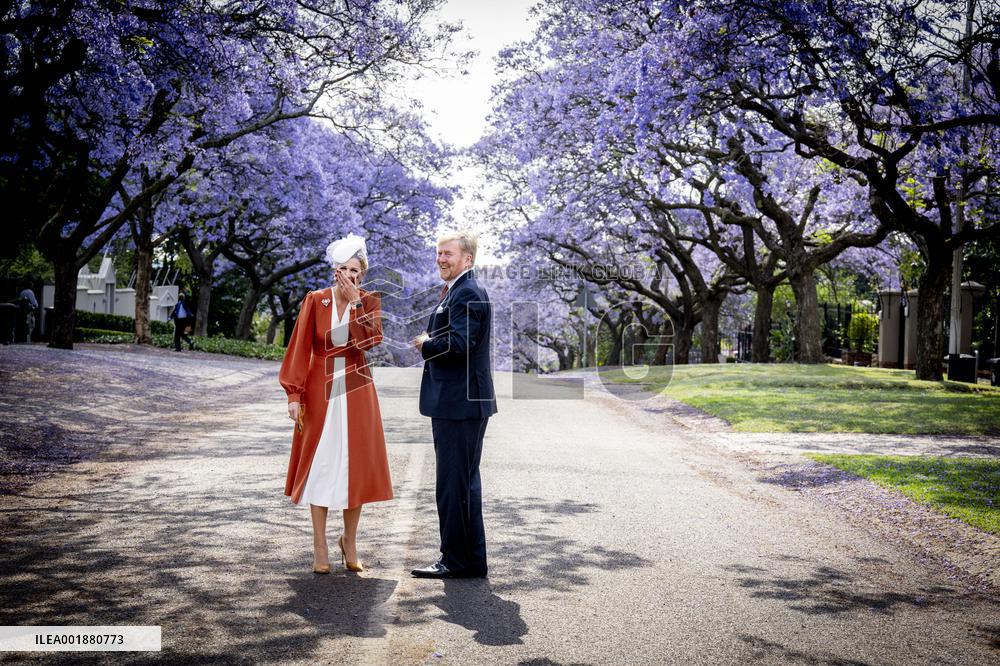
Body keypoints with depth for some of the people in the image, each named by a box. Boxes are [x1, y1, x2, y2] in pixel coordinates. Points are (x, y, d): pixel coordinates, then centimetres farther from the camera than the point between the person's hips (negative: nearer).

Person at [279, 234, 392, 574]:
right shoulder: (315, 300, -3)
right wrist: (294, 394, -10)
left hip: (356, 392, 1)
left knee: (356, 465, 3)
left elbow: (370, 340, -14)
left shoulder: (369, 301, 1)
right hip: (321, 391, -1)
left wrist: (355, 302, -17)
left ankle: (350, 542, 18)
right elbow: (300, 348, -5)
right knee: (321, 464, 1)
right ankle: (320, 547, 9)